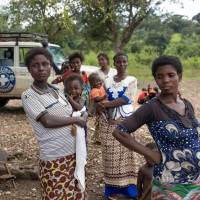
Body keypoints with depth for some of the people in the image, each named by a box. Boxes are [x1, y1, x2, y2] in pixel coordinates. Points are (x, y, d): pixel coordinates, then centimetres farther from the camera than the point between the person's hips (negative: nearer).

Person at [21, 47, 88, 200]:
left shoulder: (58, 89, 11)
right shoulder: (29, 96, -8)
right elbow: (47, 121, -20)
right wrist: (76, 119, -10)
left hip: (75, 153, 6)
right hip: (55, 158, -6)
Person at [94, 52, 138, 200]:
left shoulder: (132, 80, 3)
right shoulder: (107, 81, 13)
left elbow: (125, 99, -11)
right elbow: (99, 99, 8)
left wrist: (104, 105, -17)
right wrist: (97, 106, -17)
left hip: (125, 120, -2)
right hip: (108, 121, 3)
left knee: (127, 153, -1)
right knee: (111, 154, 2)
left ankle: (131, 188, 11)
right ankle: (113, 188, 14)